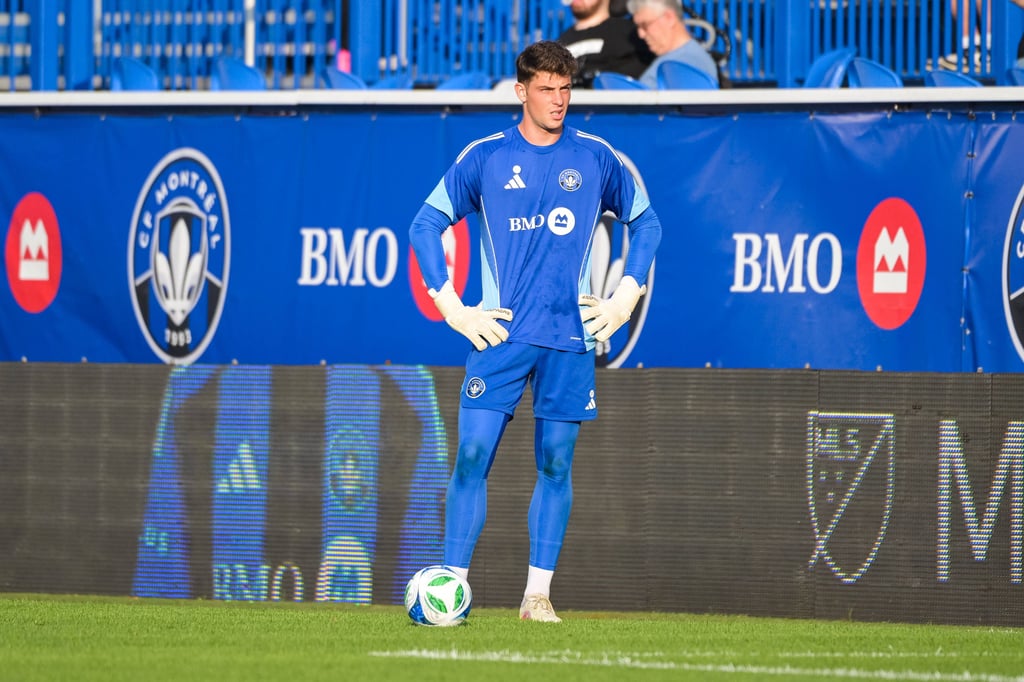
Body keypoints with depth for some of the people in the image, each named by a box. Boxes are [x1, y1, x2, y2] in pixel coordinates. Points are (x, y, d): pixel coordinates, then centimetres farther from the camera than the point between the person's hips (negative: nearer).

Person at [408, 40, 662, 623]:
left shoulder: (596, 158, 6)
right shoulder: (486, 158, 3)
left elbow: (646, 221, 18)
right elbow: (427, 224, 8)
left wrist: (626, 297, 8)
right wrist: (450, 306, 0)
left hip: (571, 335, 1)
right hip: (501, 333, -1)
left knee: (556, 464, 1)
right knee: (473, 454, -9)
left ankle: (538, 593, 6)